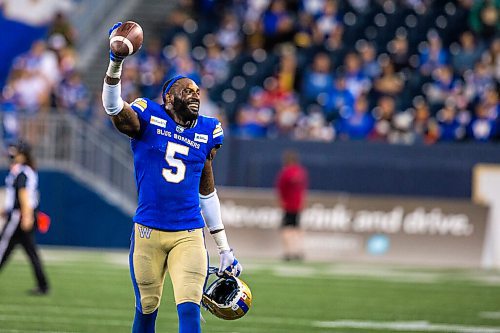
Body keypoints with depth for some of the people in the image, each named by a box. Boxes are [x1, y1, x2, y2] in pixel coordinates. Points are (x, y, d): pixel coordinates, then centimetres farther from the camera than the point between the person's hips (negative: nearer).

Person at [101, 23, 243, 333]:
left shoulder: (207, 133, 9)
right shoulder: (148, 120, 0)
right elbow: (113, 107, -19)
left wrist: (224, 248, 19)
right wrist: (116, 61, -35)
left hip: (189, 234, 2)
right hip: (148, 231, -2)